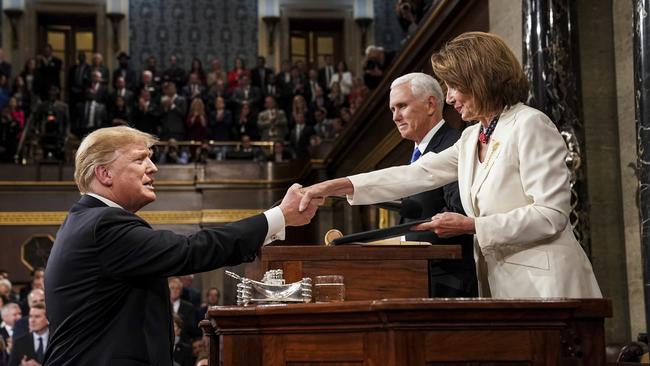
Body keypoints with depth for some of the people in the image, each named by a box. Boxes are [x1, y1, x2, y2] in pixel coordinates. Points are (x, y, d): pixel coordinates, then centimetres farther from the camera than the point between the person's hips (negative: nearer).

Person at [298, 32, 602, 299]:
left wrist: (470, 226, -15)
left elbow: (551, 215, -15)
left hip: (542, 286, -7)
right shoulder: (472, 138, 16)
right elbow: (418, 175, 14)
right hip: (499, 284, 7)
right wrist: (335, 186, 8)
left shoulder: (530, 125, -8)